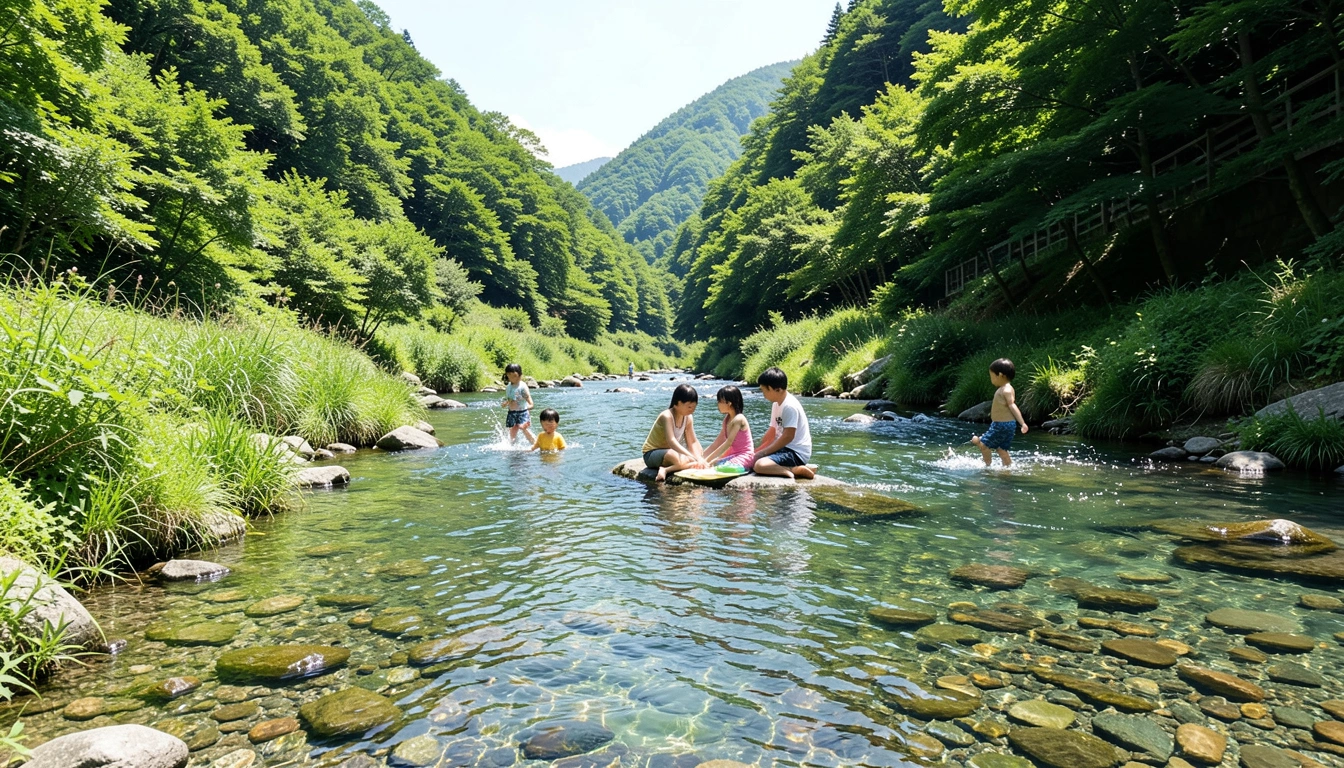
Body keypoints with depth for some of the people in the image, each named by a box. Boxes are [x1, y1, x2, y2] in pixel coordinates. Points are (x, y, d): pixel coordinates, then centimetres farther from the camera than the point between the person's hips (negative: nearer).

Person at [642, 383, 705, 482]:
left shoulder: (688, 418, 1)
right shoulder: (667, 416, -23)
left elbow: (692, 442, 0)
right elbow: (671, 441, -35)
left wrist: (700, 458, -20)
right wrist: (691, 456, -43)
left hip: (669, 452, 10)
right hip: (652, 454, -9)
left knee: (699, 462, -12)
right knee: (681, 460, -39)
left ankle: (666, 469, -19)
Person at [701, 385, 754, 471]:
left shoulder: (738, 419, -16)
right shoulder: (727, 419, 10)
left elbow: (728, 443, -21)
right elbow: (717, 443, 12)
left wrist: (708, 460, -23)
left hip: (744, 457, -8)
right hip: (733, 455, 8)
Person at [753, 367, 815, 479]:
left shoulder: (790, 406, -17)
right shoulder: (776, 404, 13)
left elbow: (788, 437, -21)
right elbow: (772, 431, 18)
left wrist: (763, 452, -17)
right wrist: (758, 450, 10)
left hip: (796, 453, -11)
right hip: (785, 448, 11)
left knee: (760, 465, -30)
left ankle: (796, 471, -12)